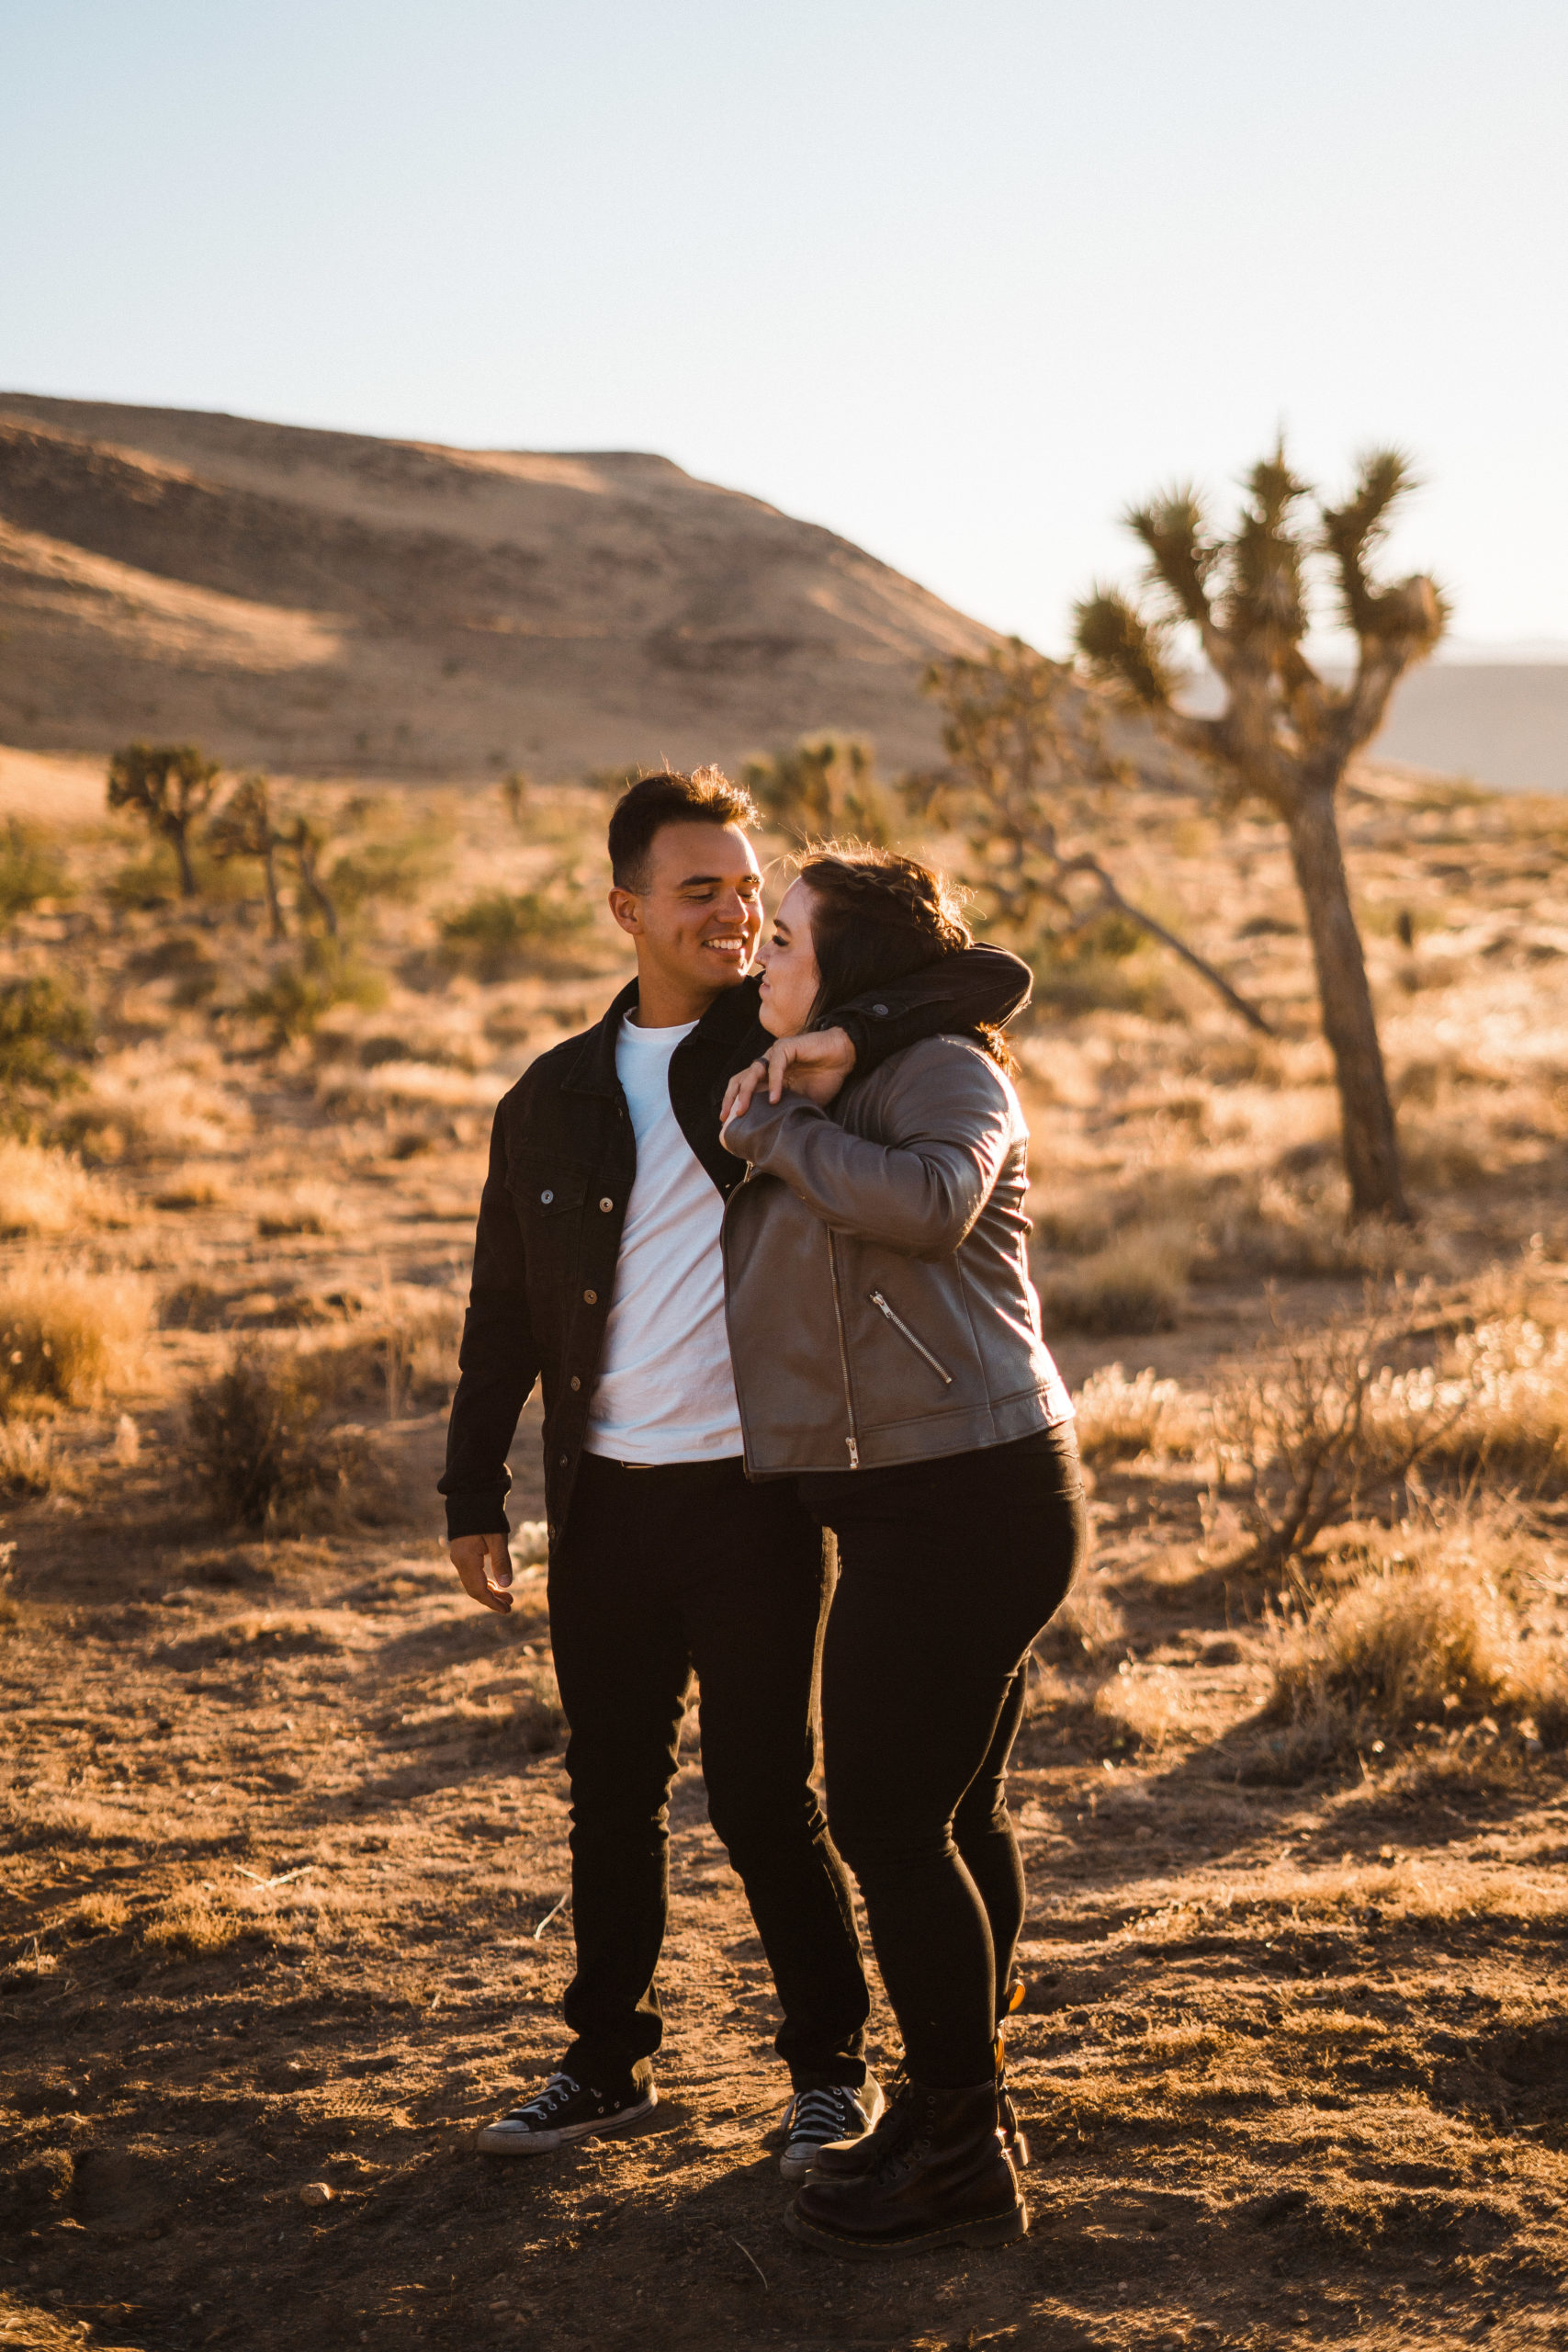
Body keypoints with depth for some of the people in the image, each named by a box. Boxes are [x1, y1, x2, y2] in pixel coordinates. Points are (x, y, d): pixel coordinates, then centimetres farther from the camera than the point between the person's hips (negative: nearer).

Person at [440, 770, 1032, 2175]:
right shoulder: (555, 1097, 9)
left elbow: (998, 978, -8)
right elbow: (504, 1309, 14)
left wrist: (855, 1034, -25)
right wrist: (475, 1493, 10)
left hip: (754, 1494, -4)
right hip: (605, 1500, 4)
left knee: (765, 1796, 1)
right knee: (612, 1793, 13)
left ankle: (833, 2067, 20)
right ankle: (610, 2061, 29)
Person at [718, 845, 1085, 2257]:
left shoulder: (941, 1072, -10)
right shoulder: (825, 1087, 20)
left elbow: (930, 1199, -30)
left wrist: (779, 1128, -19)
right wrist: (772, 1107, 5)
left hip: (960, 1502, -10)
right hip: (959, 1502, 10)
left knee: (888, 1822, -6)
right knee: (954, 1816, 18)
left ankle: (961, 2164, 4)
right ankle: (964, 2103, 31)